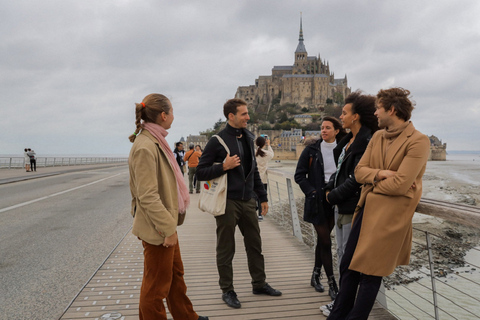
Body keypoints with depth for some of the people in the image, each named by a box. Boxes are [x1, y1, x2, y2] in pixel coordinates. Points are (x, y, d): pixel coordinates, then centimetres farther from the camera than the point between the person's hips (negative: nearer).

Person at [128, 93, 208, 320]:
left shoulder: (155, 142, 9)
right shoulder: (145, 147, -22)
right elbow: (148, 196, -26)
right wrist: (168, 228, -22)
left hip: (166, 223, 10)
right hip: (157, 229, -10)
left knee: (176, 274, 24)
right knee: (157, 284, 8)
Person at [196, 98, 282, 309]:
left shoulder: (248, 138, 9)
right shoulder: (217, 141, -10)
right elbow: (200, 173, -9)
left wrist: (262, 196, 16)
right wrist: (224, 166, -22)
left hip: (247, 201, 6)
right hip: (227, 202, -6)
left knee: (255, 244, 14)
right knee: (226, 249, 6)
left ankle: (259, 284, 30)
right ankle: (227, 290, 21)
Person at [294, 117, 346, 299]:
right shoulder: (312, 149, -5)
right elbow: (299, 175, -3)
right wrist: (311, 192, -12)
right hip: (317, 201, -3)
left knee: (323, 239, 12)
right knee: (325, 241, -2)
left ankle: (316, 276, 29)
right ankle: (332, 284, 7)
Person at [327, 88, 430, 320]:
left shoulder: (418, 141, -13)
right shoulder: (377, 136, 10)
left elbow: (400, 184, -20)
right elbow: (359, 171, 5)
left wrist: (372, 183, -4)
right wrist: (379, 174, -15)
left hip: (390, 214, -7)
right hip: (366, 209, 7)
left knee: (370, 274, 5)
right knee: (347, 266, 14)